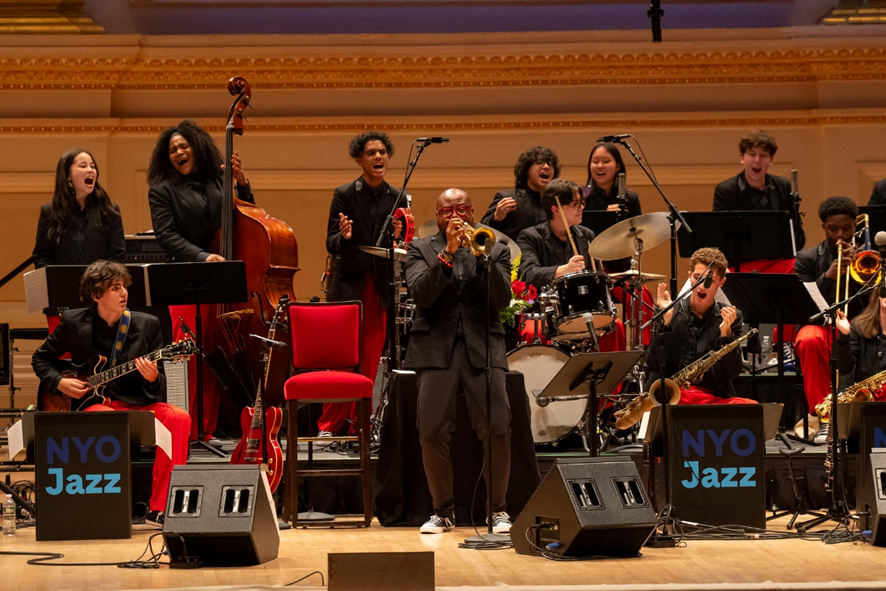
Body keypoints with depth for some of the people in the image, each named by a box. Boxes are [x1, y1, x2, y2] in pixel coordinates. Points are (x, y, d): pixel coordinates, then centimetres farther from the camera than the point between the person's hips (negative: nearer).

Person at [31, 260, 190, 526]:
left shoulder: (147, 325, 3)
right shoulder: (73, 323, 2)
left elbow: (161, 389, 5)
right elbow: (40, 359, 15)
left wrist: (152, 379, -19)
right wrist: (60, 382, -3)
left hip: (137, 404, 2)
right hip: (91, 404, -2)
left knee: (179, 418, -27)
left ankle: (159, 509, -23)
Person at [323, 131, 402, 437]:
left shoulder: (396, 198, 8)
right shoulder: (344, 195, -1)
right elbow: (331, 245, -4)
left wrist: (398, 237, -13)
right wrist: (343, 236, -26)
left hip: (380, 285, 3)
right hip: (349, 284, -3)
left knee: (371, 357, 3)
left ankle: (359, 420, 11)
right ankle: (331, 423, 2)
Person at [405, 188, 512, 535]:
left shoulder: (495, 249, 15)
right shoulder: (421, 249, 13)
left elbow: (502, 301, 0)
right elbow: (421, 294, -5)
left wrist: (482, 257, -11)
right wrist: (448, 253, -15)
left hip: (482, 347, 0)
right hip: (437, 349, 0)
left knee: (498, 429, -13)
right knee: (432, 432, -10)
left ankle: (497, 509, 4)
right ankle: (443, 511, 7)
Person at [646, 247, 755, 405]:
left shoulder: (731, 317, 10)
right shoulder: (670, 312, 7)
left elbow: (732, 372, 1)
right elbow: (654, 365, -2)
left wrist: (725, 333, -14)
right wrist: (666, 321, -12)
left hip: (712, 396, 2)